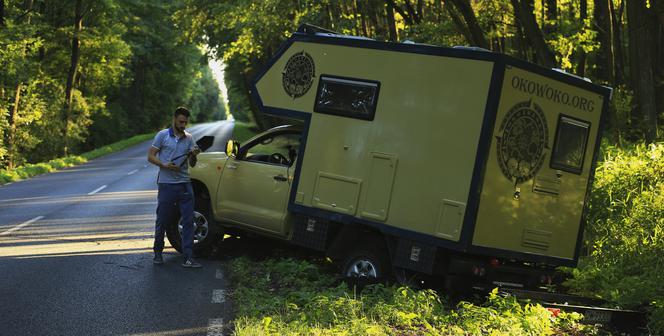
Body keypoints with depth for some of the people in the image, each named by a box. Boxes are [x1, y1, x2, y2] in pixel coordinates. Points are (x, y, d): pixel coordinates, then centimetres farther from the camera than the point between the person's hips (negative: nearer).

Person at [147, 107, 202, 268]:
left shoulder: (188, 138, 11)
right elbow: (150, 156, -1)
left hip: (185, 184, 3)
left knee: (188, 221, -3)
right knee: (162, 221, 5)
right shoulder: (163, 135, 1)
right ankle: (158, 253, 23)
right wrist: (165, 165, -17)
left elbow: (192, 161, 7)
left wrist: (194, 155, -15)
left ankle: (188, 258, -2)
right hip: (166, 184, -3)